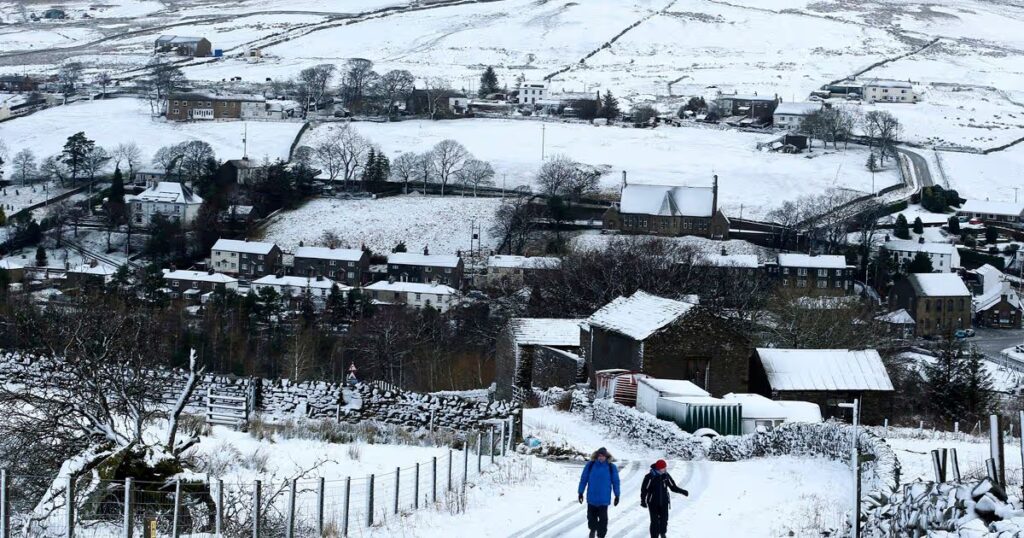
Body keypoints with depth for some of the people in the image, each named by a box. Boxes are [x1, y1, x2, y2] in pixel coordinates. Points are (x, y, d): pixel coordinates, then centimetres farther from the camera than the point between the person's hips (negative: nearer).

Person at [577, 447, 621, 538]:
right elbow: (583, 479, 0)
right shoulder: (590, 465, -6)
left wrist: (617, 496, 3)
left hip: (604, 499, -1)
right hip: (591, 498, 1)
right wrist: (580, 493, 1)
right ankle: (593, 529, 43)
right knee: (591, 516, 15)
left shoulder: (611, 467, -5)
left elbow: (616, 482, 2)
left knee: (603, 519, -2)